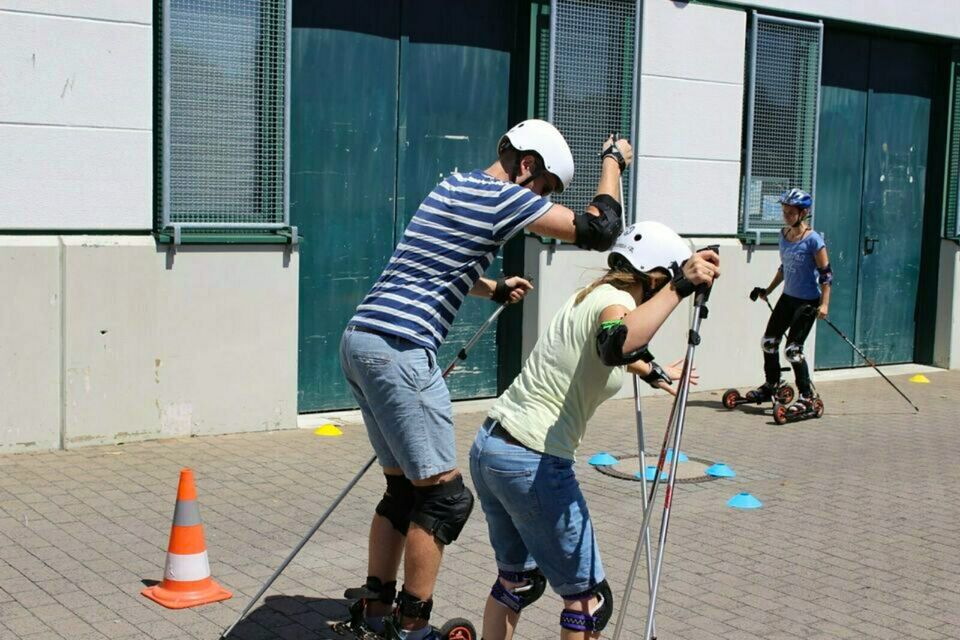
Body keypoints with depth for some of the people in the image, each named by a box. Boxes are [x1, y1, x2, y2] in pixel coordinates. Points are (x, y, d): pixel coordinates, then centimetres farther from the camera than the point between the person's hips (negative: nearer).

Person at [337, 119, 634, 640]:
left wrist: (492, 289, 36)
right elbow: (598, 231, -7)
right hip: (398, 351, -10)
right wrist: (613, 161, 8)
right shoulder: (505, 197, -6)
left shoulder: (453, 187, 20)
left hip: (359, 339, 10)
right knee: (444, 495, -2)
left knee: (405, 488, 17)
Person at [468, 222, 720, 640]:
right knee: (589, 599, 4)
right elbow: (614, 345, -39)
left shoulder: (589, 296, 15)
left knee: (518, 579, 24)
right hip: (532, 464, -9)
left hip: (488, 448, 9)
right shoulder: (614, 301, -12)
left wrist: (652, 372, 55)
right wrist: (679, 287, -39)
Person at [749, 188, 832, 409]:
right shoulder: (784, 235, 5)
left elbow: (826, 273, -14)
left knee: (792, 350, -11)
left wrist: (824, 304, -21)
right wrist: (768, 290, 22)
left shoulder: (813, 240, -16)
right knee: (769, 341, 12)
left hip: (807, 301, -8)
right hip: (788, 297, 8)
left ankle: (808, 396, 2)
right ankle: (771, 385, 32)